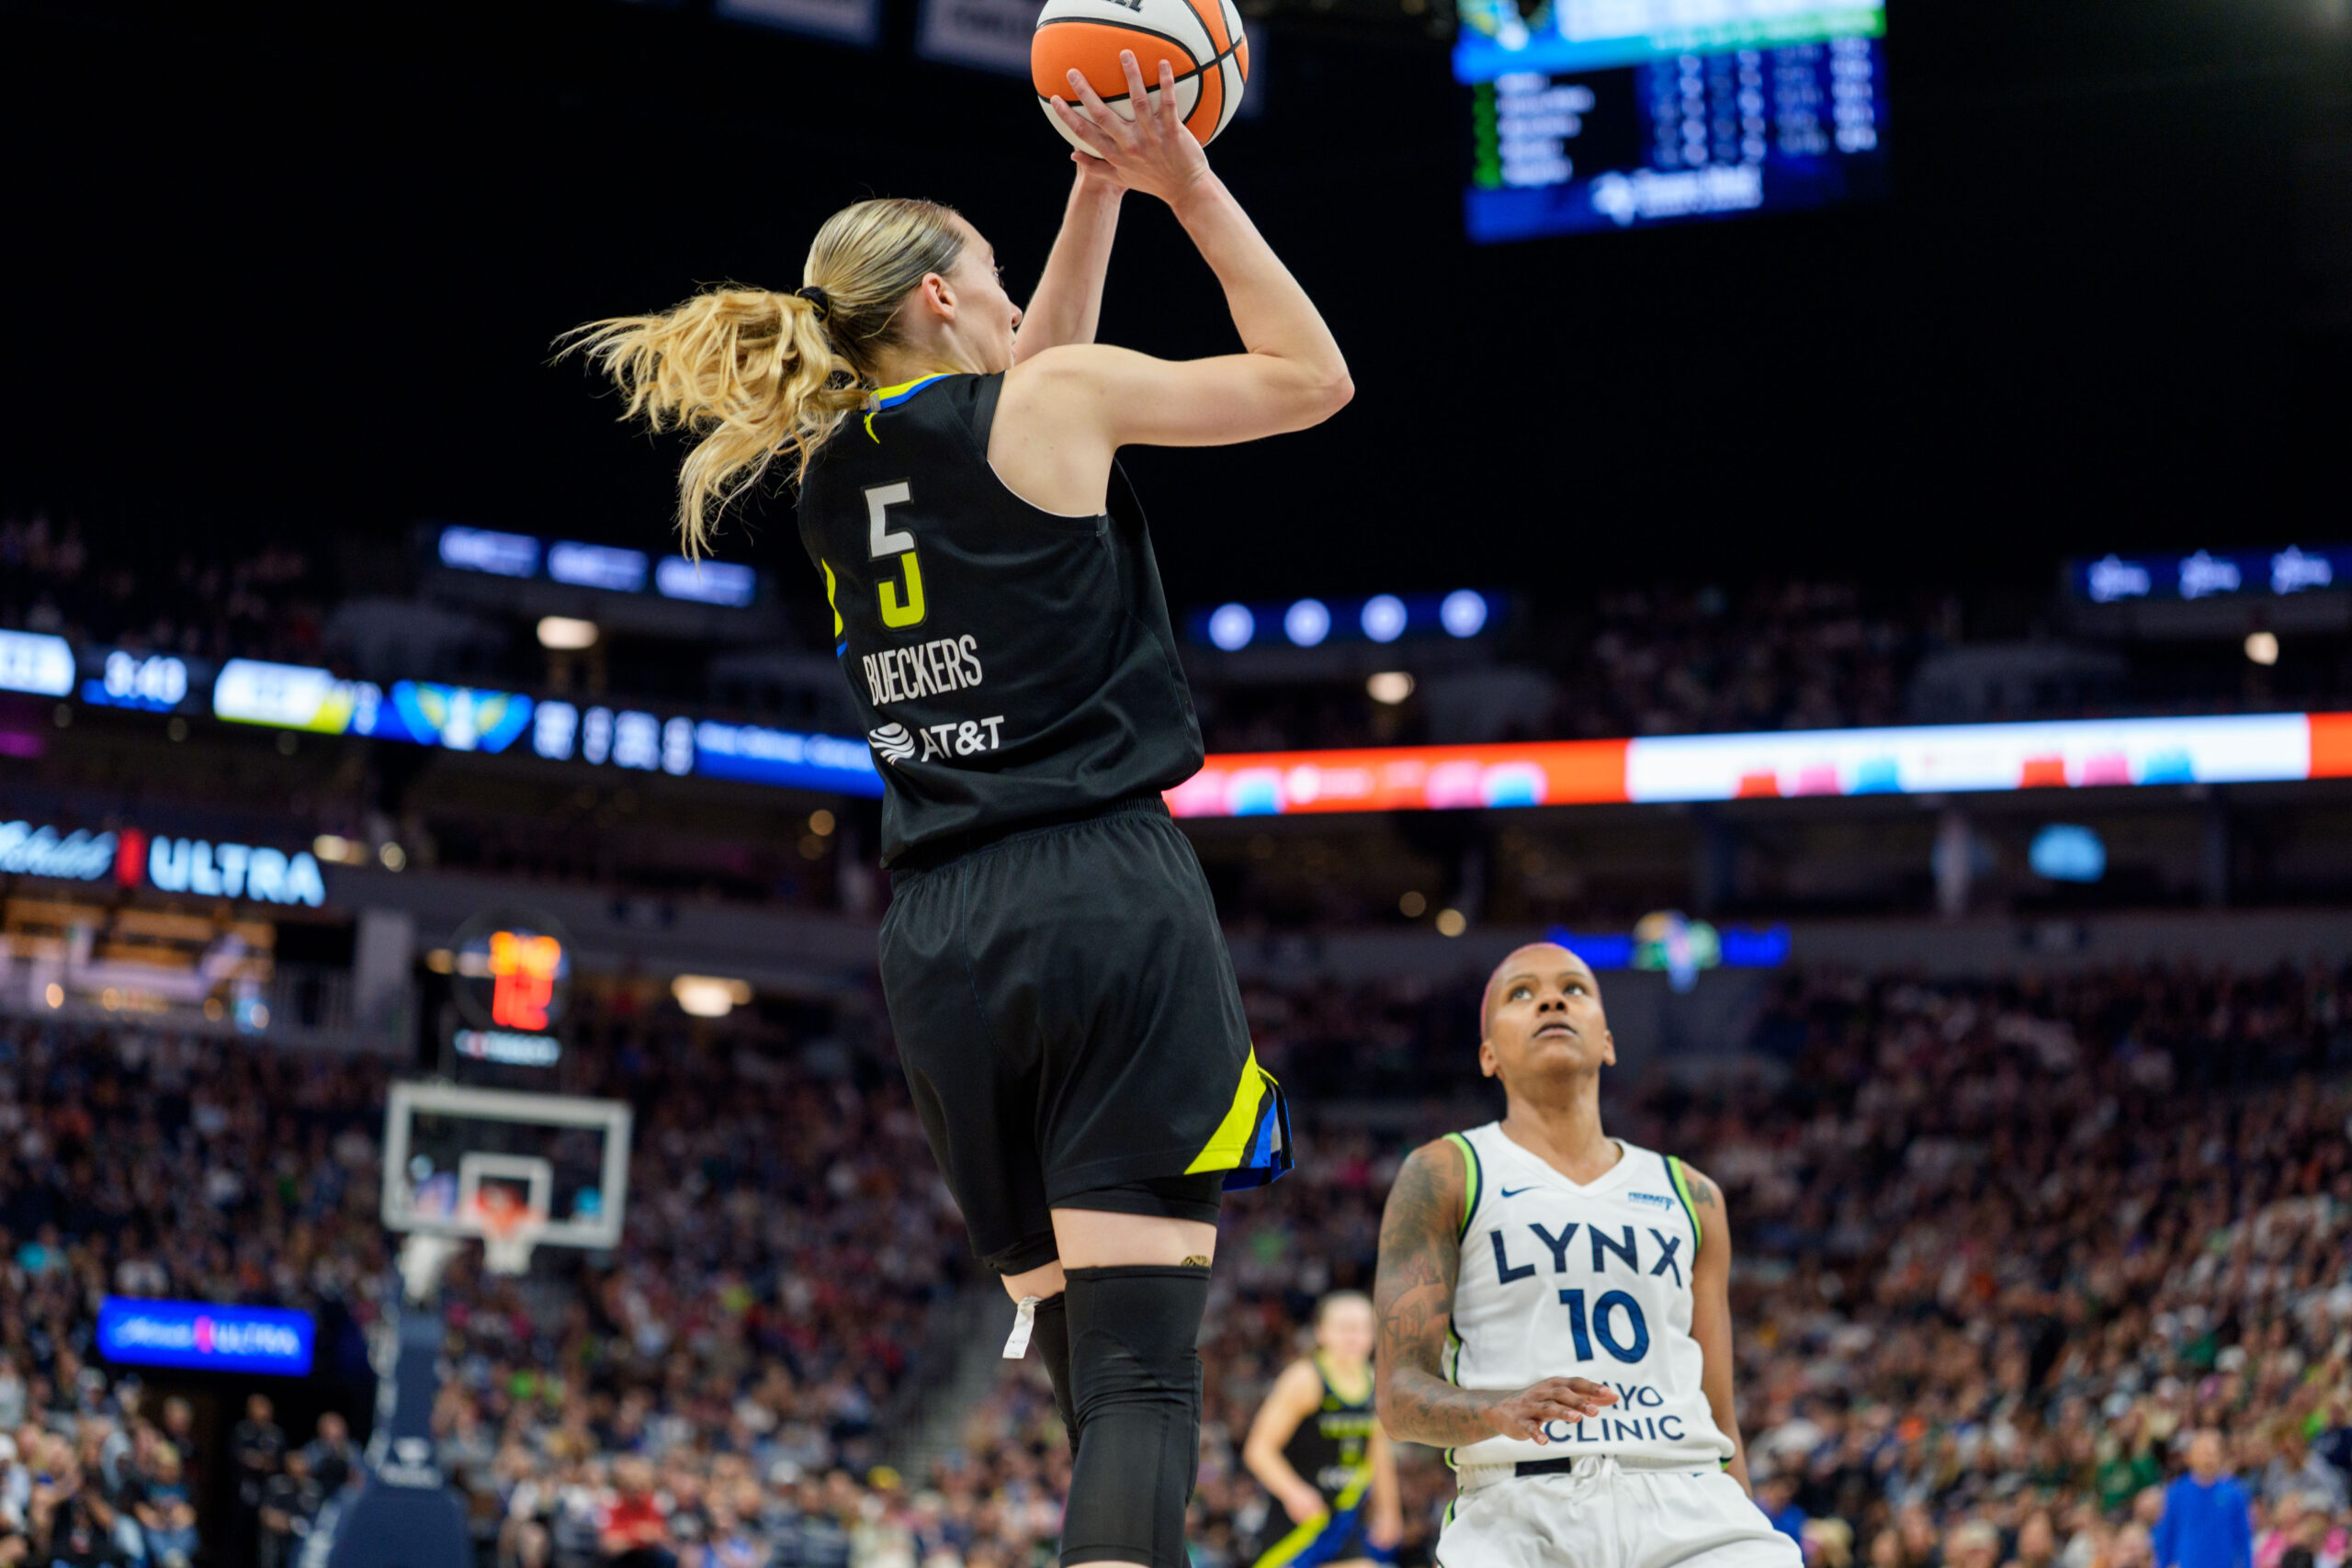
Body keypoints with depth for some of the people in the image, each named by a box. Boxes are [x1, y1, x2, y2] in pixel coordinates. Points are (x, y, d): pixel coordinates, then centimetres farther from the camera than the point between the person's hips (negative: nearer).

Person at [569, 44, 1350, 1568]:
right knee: (1143, 1364, -13)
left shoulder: (834, 466, 17)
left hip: (940, 929, 7)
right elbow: (1313, 376, 9)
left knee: (1074, 1355, 12)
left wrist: (1099, 195, 32)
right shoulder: (1065, 397, -1)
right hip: (1107, 894, -6)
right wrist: (1189, 187, 14)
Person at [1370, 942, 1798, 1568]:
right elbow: (1399, 1396, -1)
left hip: (1683, 1496, 3)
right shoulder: (1444, 1175, 10)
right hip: (1519, 1504, -3)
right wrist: (1501, 1413, -20)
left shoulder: (1691, 1198, 22)